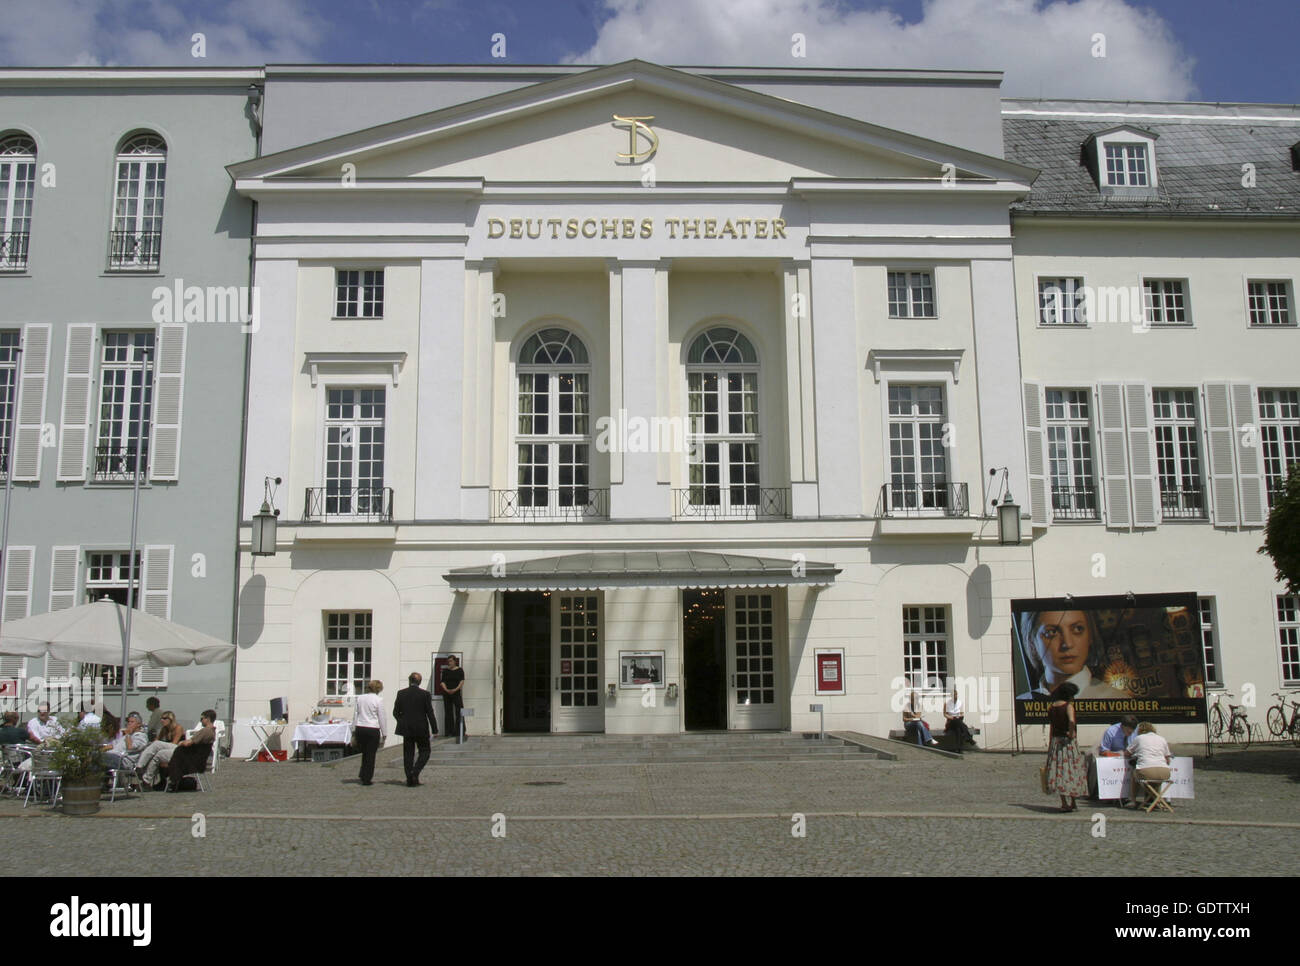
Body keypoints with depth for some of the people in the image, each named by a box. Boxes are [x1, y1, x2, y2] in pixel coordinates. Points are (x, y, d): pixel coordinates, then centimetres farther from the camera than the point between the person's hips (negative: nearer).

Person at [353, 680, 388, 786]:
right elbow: (382, 718, -5)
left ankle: (363, 776, 22)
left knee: (364, 753, 19)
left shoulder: (360, 699, 6)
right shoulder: (378, 700, -8)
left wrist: (354, 730, 18)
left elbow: (355, 714, 11)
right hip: (373, 729, -5)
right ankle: (367, 779, 7)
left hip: (360, 728, 5)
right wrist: (384, 733, 2)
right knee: (371, 755, 5)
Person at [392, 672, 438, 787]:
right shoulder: (425, 694, -8)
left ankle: (410, 779, 8)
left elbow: (395, 712, 4)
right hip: (421, 729, -3)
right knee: (424, 751, 10)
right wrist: (434, 729, -1)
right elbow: (430, 713, -7)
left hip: (406, 729, 3)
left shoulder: (401, 693, -1)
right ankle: (415, 773, -9)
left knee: (408, 754, 10)